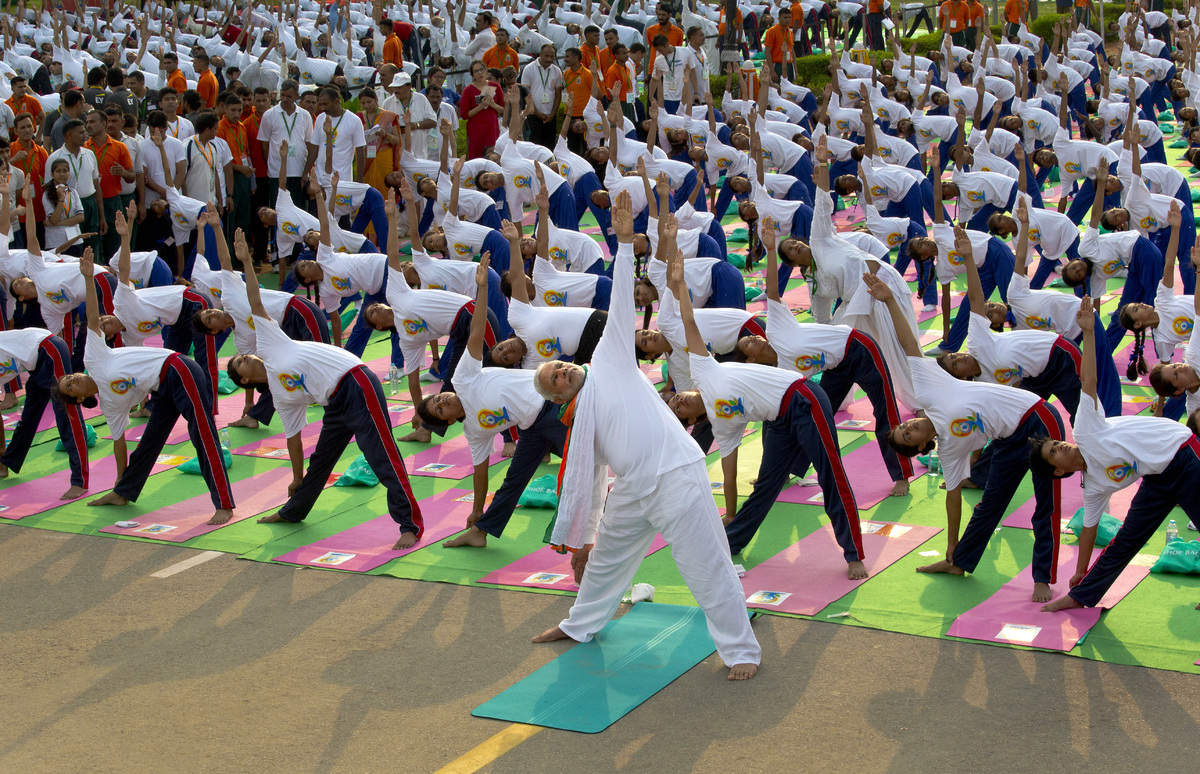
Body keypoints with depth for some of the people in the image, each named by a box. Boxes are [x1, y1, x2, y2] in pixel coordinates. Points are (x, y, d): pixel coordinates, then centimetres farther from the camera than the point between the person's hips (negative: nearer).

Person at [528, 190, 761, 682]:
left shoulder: (609, 360, 9)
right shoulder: (578, 424, 19)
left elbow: (621, 306, 4)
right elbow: (579, 487, 23)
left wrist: (624, 240, -3)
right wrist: (574, 539, 23)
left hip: (677, 478, -6)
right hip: (632, 492, 7)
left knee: (708, 568, -6)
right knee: (605, 558, 24)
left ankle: (741, 650, 3)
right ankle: (581, 625, 47)